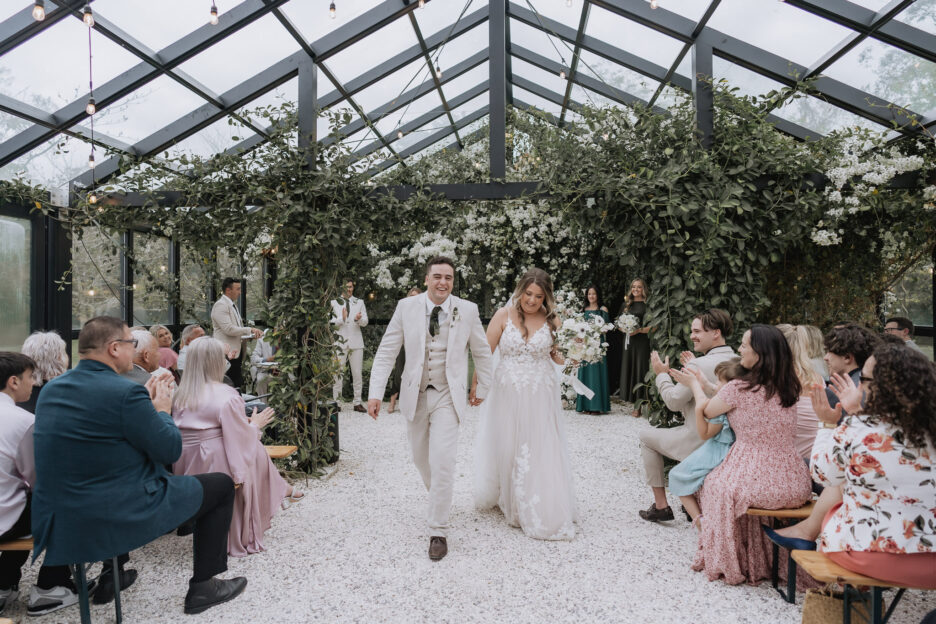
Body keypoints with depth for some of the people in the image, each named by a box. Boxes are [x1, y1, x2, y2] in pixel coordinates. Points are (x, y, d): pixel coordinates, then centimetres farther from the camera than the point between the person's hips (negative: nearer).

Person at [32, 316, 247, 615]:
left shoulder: (51, 389, 3)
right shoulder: (126, 392, -23)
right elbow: (171, 450, -14)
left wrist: (147, 402, 13)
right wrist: (162, 410, 2)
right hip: (117, 517, -8)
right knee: (221, 485, 7)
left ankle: (111, 577, 42)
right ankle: (202, 587, 16)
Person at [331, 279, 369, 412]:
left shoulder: (359, 302, 14)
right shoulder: (334, 302, 7)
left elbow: (365, 322, 6)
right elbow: (331, 322, -1)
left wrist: (359, 319, -16)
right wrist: (342, 319, -20)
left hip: (356, 342, 2)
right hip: (340, 341, -2)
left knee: (357, 373, 3)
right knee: (338, 372, -3)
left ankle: (357, 403, 9)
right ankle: (335, 401, 3)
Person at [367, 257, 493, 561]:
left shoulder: (468, 310, -6)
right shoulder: (406, 307, -5)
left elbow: (482, 353, 8)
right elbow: (386, 351, -4)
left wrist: (482, 388, 14)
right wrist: (375, 392, -10)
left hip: (448, 397, -2)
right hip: (415, 395, 2)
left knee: (443, 462, -11)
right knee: (421, 459, 17)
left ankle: (438, 531, 5)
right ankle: (439, 498, 48)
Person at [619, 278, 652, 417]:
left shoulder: (647, 305, -3)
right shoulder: (627, 305, 14)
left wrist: (639, 330, -17)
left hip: (642, 342, -5)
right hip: (629, 342, 5)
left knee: (640, 369, -5)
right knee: (629, 369, 4)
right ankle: (632, 400, 10)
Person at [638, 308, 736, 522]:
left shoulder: (699, 365, -24)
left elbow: (674, 402, -18)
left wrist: (662, 374, -4)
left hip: (698, 443, -8)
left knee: (647, 437, 14)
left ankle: (660, 505, 19)